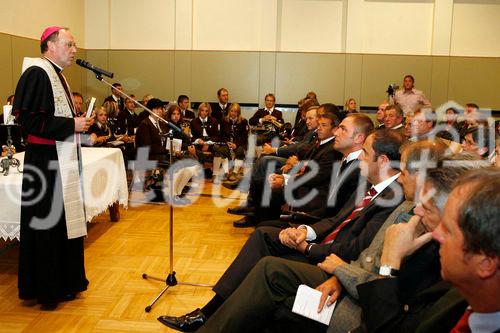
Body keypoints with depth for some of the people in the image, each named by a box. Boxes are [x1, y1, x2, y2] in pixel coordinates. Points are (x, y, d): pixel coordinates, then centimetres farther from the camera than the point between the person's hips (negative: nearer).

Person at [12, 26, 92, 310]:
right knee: (47, 226, 0)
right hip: (46, 162, -10)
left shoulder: (57, 74, 16)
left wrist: (79, 124, 7)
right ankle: (44, 290, 14)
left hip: (63, 161, 10)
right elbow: (29, 119, -22)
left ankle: (64, 283, 26)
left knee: (65, 223, 14)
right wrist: (71, 125, -18)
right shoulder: (36, 73, -14)